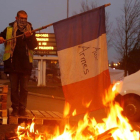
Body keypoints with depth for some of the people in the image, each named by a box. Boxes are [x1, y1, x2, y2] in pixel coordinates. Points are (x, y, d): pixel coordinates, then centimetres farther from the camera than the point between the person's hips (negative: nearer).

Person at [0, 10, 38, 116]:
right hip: (13, 63, 0)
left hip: (25, 64, 0)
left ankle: (22, 108, 7)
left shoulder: (30, 31, 9)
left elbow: (34, 45, 0)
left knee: (24, 88, 2)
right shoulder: (9, 30, 7)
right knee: (14, 87, 2)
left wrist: (29, 37, -19)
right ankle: (15, 108, 7)